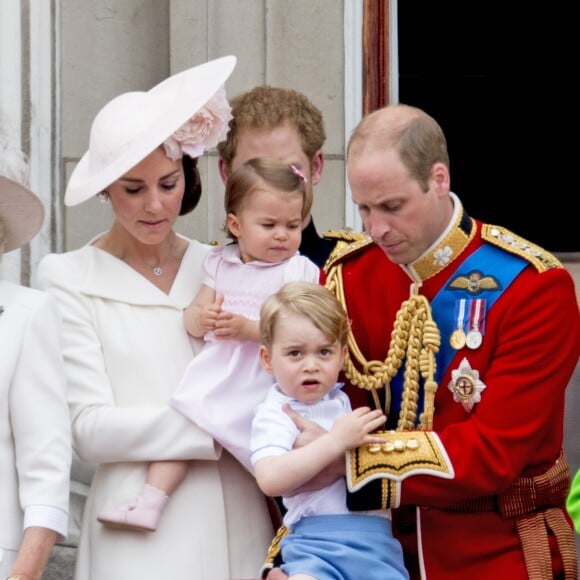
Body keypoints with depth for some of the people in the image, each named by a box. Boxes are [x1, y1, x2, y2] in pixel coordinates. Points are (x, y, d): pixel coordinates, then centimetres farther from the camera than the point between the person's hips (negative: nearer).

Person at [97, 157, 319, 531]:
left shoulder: (300, 270, 0)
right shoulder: (220, 264, 15)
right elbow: (192, 319, 13)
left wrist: (248, 328, -21)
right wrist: (201, 318, -11)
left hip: (264, 381, -4)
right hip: (214, 371, 5)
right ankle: (150, 503, -2)